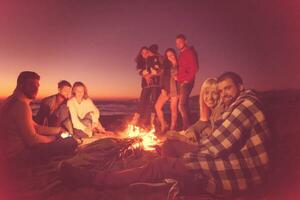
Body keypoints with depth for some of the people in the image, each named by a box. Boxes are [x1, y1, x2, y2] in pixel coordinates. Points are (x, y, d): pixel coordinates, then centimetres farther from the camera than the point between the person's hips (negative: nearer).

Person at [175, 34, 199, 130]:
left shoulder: (190, 52, -5)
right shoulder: (181, 54, 21)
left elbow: (194, 68, -13)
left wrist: (187, 80, -14)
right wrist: (178, 77, 9)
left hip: (186, 83, -9)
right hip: (182, 83, 9)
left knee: (181, 106, -17)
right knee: (184, 105, 9)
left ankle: (186, 128, -13)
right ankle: (187, 127, 15)